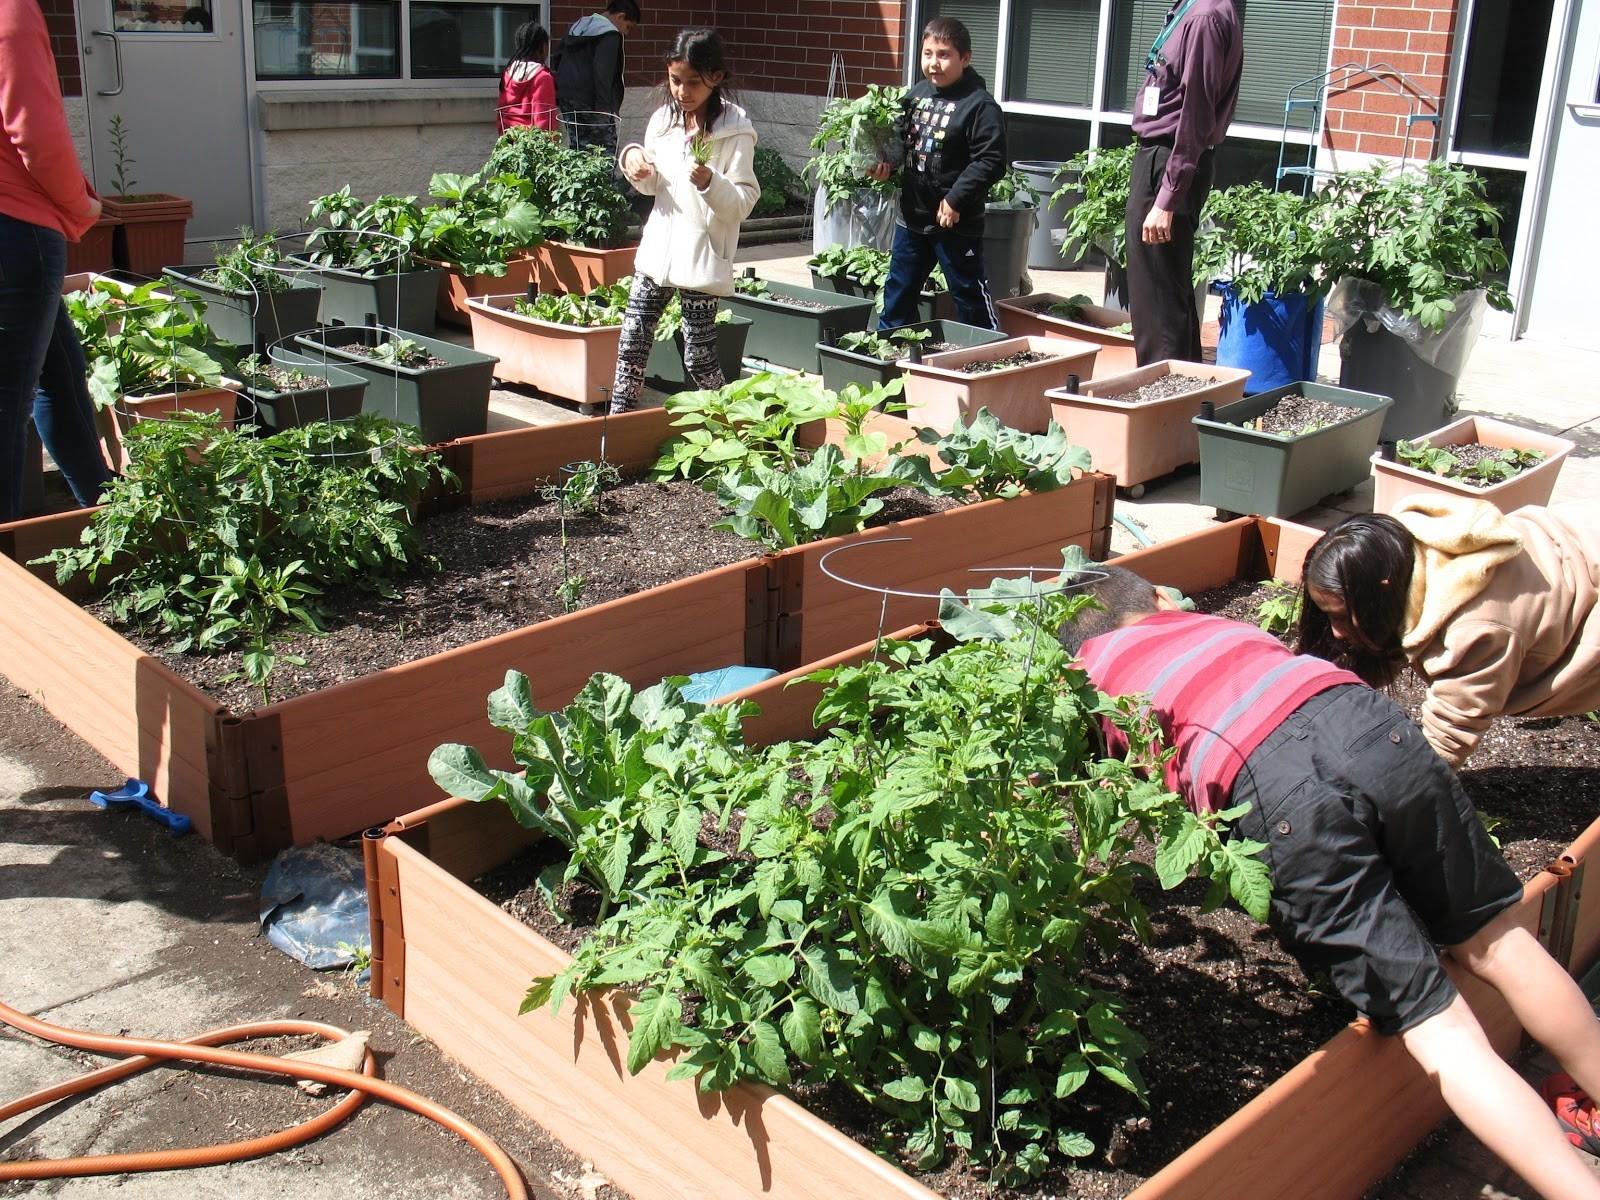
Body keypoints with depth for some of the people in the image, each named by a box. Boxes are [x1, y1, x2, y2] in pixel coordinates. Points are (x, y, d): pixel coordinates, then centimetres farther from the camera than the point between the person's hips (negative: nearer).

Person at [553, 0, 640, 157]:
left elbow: (558, 57, 21)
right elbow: (602, 73, -21)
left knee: (577, 147, 11)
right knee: (607, 152, -3)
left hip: (567, 98, 8)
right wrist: (603, 107, -21)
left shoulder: (578, 26, 17)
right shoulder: (610, 35, -11)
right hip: (590, 102, -8)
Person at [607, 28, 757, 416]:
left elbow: (743, 203, -11)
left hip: (702, 257, -6)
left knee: (699, 357, 0)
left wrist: (710, 182, -28)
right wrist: (632, 158, -1)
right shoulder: (663, 120, 7)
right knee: (632, 342, 6)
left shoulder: (735, 131, -9)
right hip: (658, 247, 6)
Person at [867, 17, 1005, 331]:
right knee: (899, 290, 19)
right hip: (911, 214, 7)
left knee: (969, 294, 1)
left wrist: (955, 201, -21)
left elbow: (990, 161, -20)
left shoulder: (979, 105, -16)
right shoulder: (918, 93, 4)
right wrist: (888, 162, -4)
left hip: (956, 222, -7)